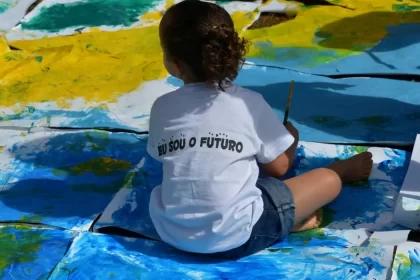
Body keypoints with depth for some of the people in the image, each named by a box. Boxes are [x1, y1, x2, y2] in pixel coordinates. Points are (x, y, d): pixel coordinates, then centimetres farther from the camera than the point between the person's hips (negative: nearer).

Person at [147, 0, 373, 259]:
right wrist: (291, 138, 24)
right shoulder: (249, 103, -9)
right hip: (233, 237, -3)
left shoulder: (162, 107, -3)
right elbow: (278, 168, 2)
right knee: (329, 179, 8)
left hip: (170, 233, 3)